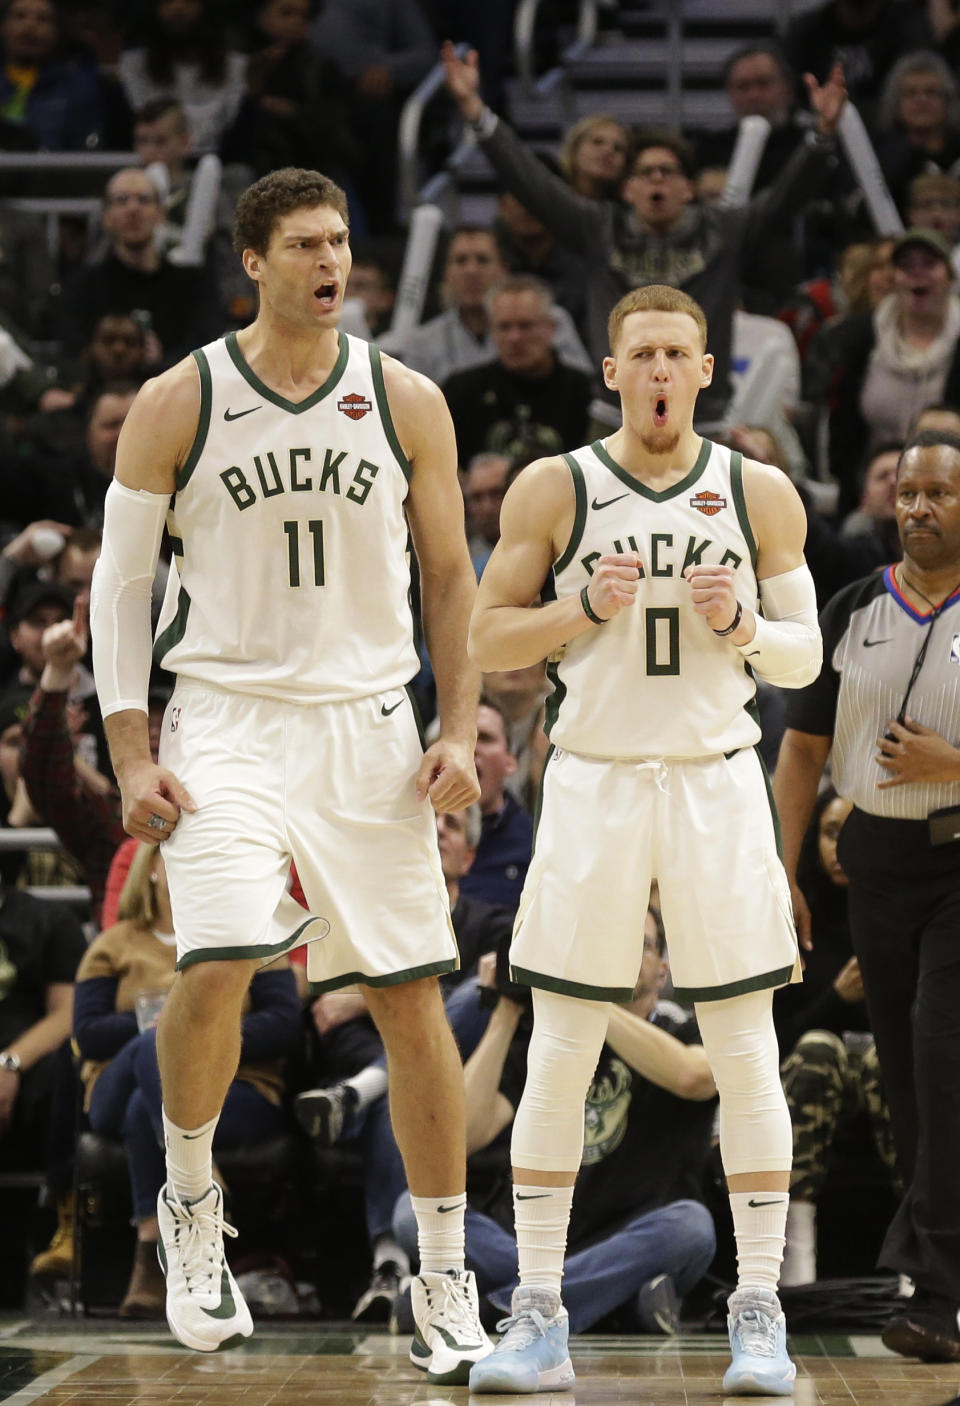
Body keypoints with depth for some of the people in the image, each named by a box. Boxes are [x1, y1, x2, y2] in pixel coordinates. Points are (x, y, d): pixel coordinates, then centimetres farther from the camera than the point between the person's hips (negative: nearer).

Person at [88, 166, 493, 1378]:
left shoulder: (406, 402, 4)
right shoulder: (176, 405, -2)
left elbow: (450, 575, 10)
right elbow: (120, 582, 2)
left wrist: (458, 729, -1)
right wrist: (130, 755, -5)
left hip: (368, 728, 2)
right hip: (227, 721, -2)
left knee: (411, 1001, 1)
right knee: (215, 970, -21)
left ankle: (446, 1280, 13)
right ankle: (189, 1202, 6)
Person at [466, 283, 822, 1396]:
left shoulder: (761, 494, 4)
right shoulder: (552, 490, 1)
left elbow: (804, 658, 8)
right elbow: (486, 639, 3)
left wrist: (740, 625, -12)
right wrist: (587, 608, -14)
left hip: (718, 782, 1)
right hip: (593, 781, -1)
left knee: (745, 1052, 0)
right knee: (559, 1053, 0)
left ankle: (759, 1316, 8)